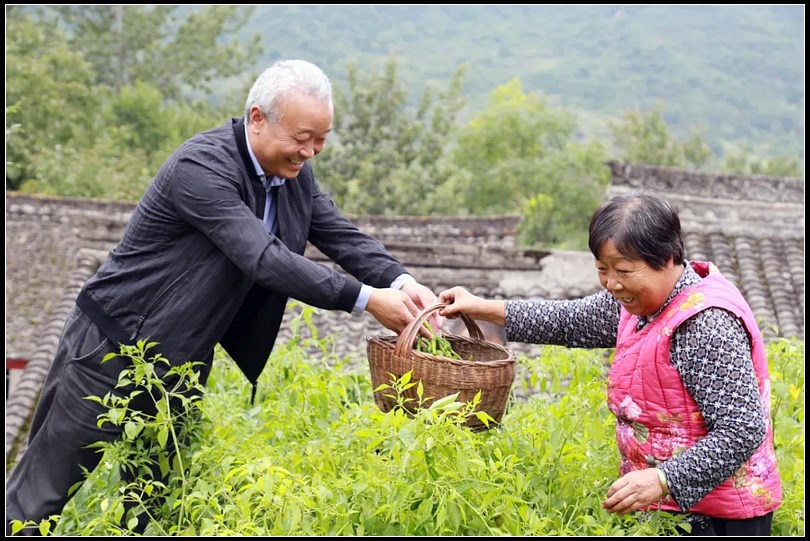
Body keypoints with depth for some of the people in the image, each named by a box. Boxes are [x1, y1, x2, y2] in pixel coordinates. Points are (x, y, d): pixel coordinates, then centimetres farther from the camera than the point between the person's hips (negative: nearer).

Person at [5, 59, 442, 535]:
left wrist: (402, 282, -19)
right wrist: (365, 299, -33)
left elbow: (342, 235, 0)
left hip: (180, 361, 8)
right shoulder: (201, 166, -25)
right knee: (41, 495, 3)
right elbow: (263, 258, -32)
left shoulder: (294, 172, 0)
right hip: (114, 345, -7)